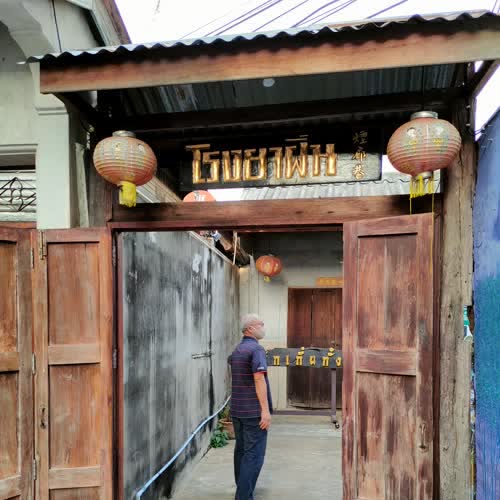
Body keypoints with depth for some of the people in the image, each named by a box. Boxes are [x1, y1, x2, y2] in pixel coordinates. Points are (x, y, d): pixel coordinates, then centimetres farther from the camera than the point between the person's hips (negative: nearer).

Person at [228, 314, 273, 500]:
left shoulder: (236, 350, 13)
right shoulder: (256, 349, -14)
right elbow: (259, 379, -21)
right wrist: (266, 410, -20)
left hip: (237, 409, 9)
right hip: (254, 411, -8)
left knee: (241, 450, 16)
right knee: (254, 454, -4)